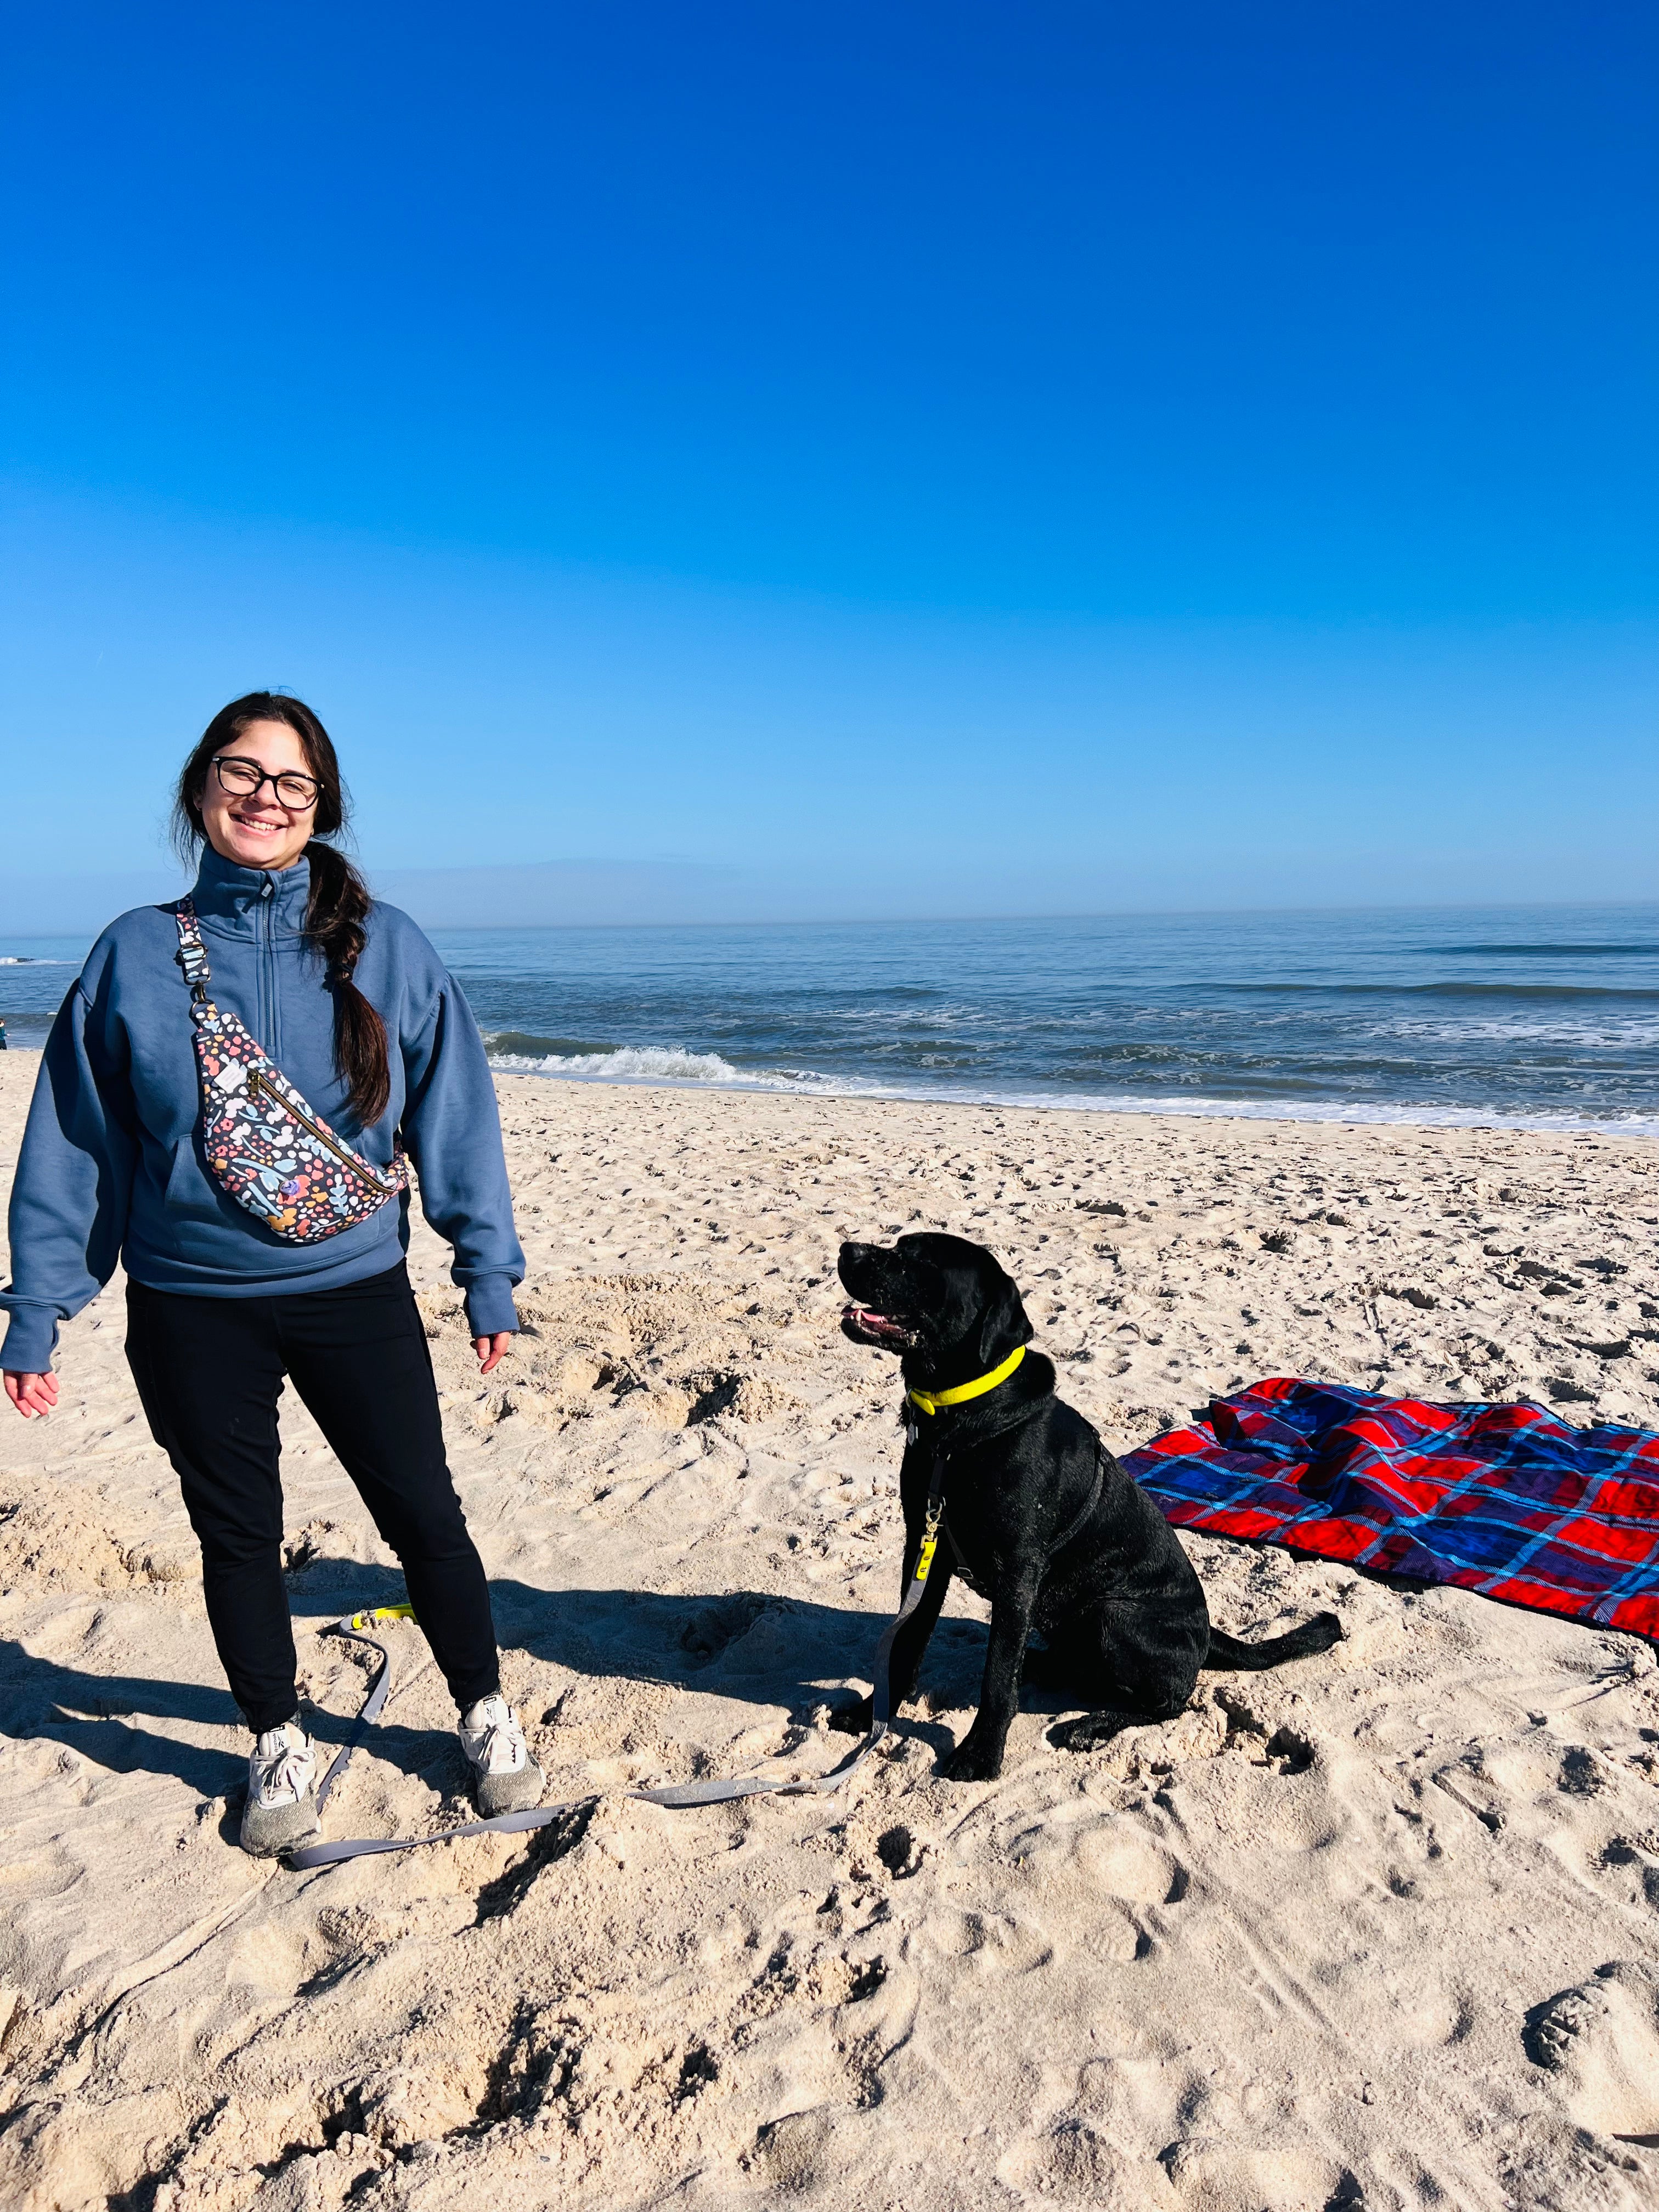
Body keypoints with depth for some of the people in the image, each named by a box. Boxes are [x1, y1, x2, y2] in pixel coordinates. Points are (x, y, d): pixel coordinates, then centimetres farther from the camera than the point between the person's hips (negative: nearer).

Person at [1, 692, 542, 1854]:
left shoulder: (383, 944, -4)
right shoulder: (136, 954, -2)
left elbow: (454, 1114, 0)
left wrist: (490, 1271, -1)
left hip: (355, 1290, -1)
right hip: (191, 1310, 1)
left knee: (424, 1512, 9)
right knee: (237, 1536, 15)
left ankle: (487, 1714, 33)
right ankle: (279, 1745, 38)